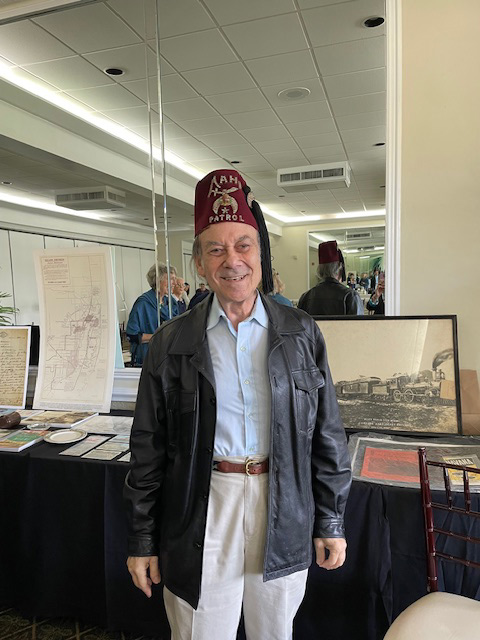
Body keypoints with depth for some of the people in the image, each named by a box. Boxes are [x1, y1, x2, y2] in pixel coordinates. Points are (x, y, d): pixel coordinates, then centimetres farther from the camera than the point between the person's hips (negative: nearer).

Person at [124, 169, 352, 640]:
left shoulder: (302, 333, -2)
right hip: (200, 514, -1)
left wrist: (331, 521, 4)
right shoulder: (170, 343, -5)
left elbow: (327, 433, 2)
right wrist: (141, 540, 3)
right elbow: (148, 447, 0)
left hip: (283, 513, 2)